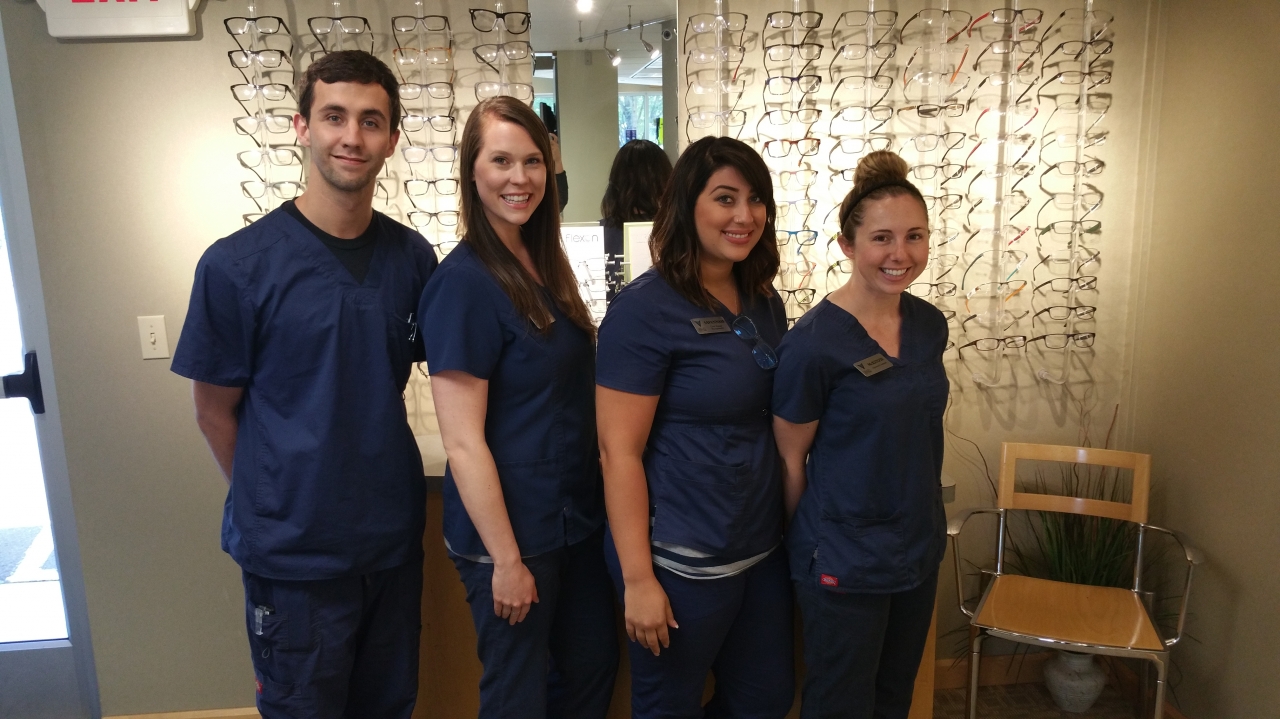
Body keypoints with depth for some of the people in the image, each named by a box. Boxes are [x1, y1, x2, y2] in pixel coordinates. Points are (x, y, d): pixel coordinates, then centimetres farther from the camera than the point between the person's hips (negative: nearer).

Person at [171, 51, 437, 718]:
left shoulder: (412, 257, -3)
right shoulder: (237, 264, -14)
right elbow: (215, 411, -4)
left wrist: (376, 488, 4)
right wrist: (273, 504, 2)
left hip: (395, 539, 4)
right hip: (294, 556, -3)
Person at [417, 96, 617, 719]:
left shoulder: (543, 262, 4)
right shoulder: (463, 282, -20)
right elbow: (463, 443, -21)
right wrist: (506, 560, -18)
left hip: (577, 516, 8)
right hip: (511, 530, -7)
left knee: (592, 669, 22)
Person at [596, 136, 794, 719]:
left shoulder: (764, 302, 5)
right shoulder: (645, 309, -17)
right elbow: (620, 454, -18)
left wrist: (792, 527, 13)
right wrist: (638, 579, -19)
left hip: (763, 550, 7)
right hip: (682, 562, -7)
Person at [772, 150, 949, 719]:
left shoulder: (929, 325, 0)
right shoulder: (813, 343, -20)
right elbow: (790, 458, -10)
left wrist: (921, 526, 15)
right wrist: (805, 544, -1)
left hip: (920, 548, 6)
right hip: (845, 561, -6)